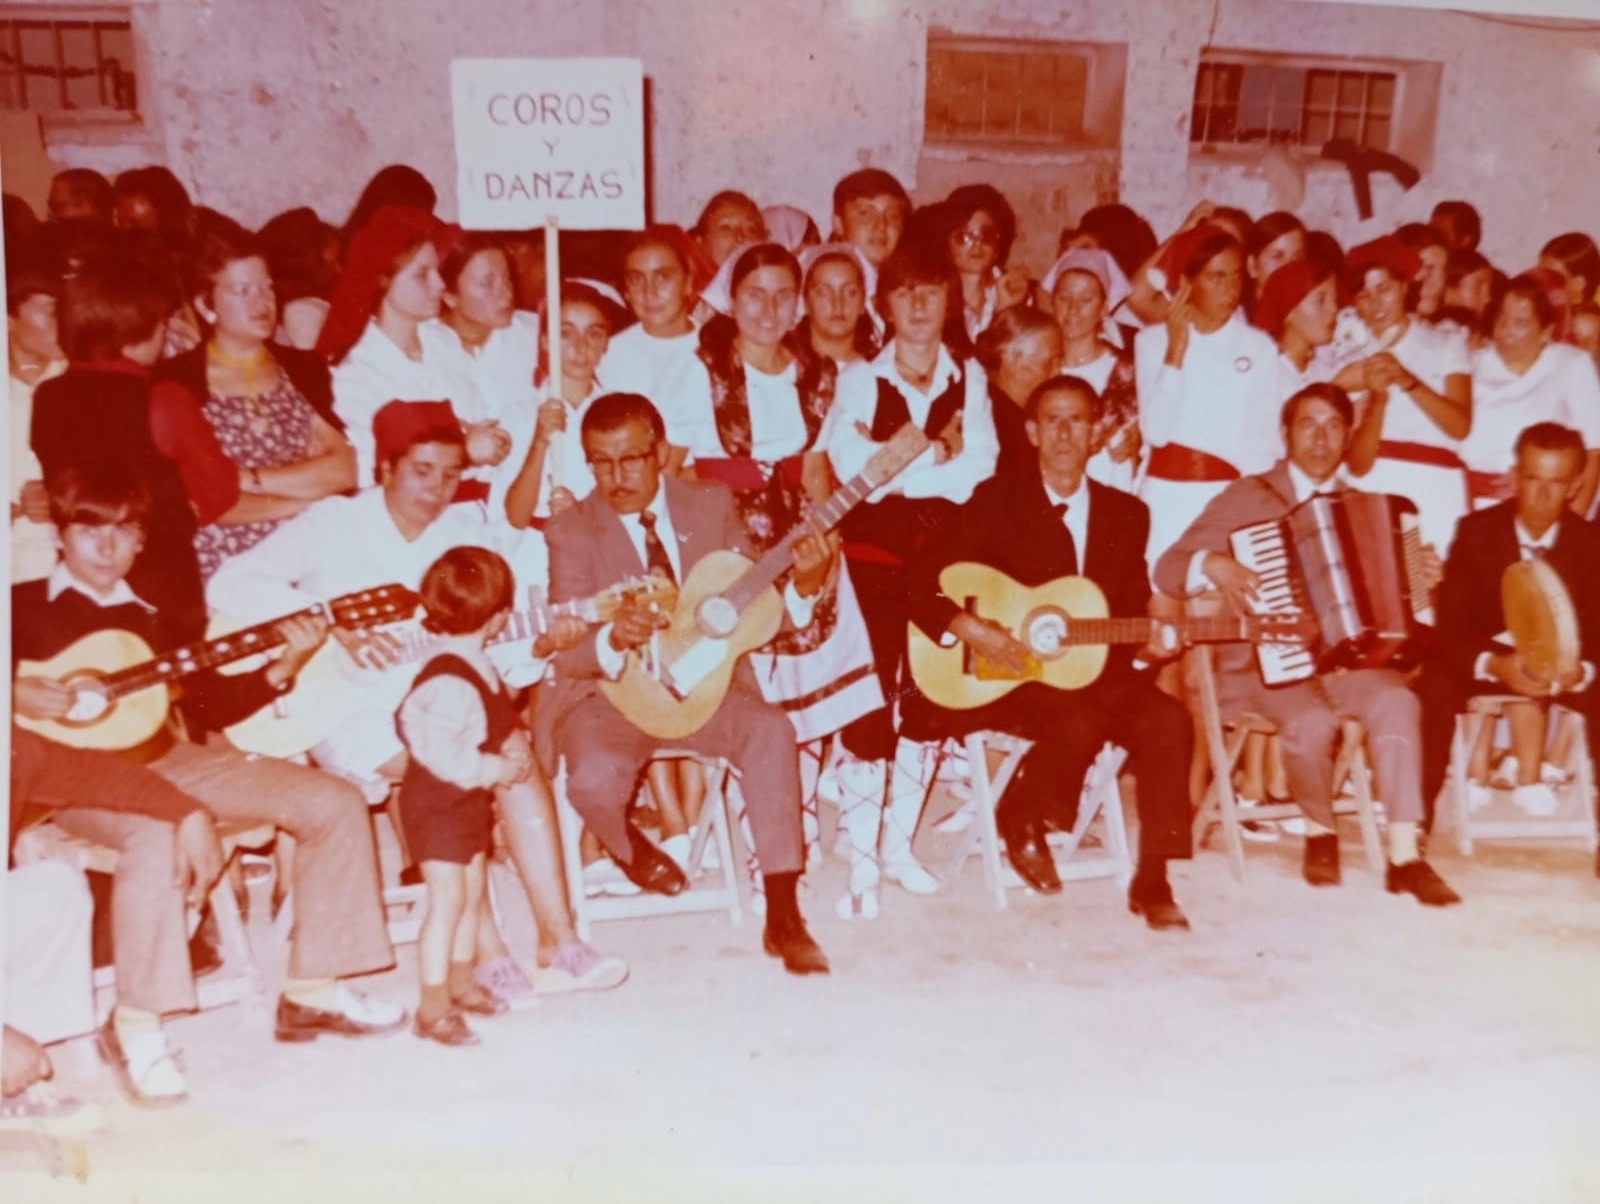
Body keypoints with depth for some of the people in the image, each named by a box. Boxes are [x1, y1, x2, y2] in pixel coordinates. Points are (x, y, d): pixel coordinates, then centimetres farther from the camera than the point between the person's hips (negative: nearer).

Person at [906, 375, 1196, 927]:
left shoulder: (1126, 512, 11)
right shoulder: (997, 499, 0)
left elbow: (1132, 612, 13)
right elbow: (918, 578, -8)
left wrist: (1148, 647, -9)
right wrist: (969, 628, -22)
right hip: (1002, 676, -4)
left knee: (1167, 718, -24)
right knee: (1082, 722, -32)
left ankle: (1152, 879, -12)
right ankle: (1022, 818, -1)